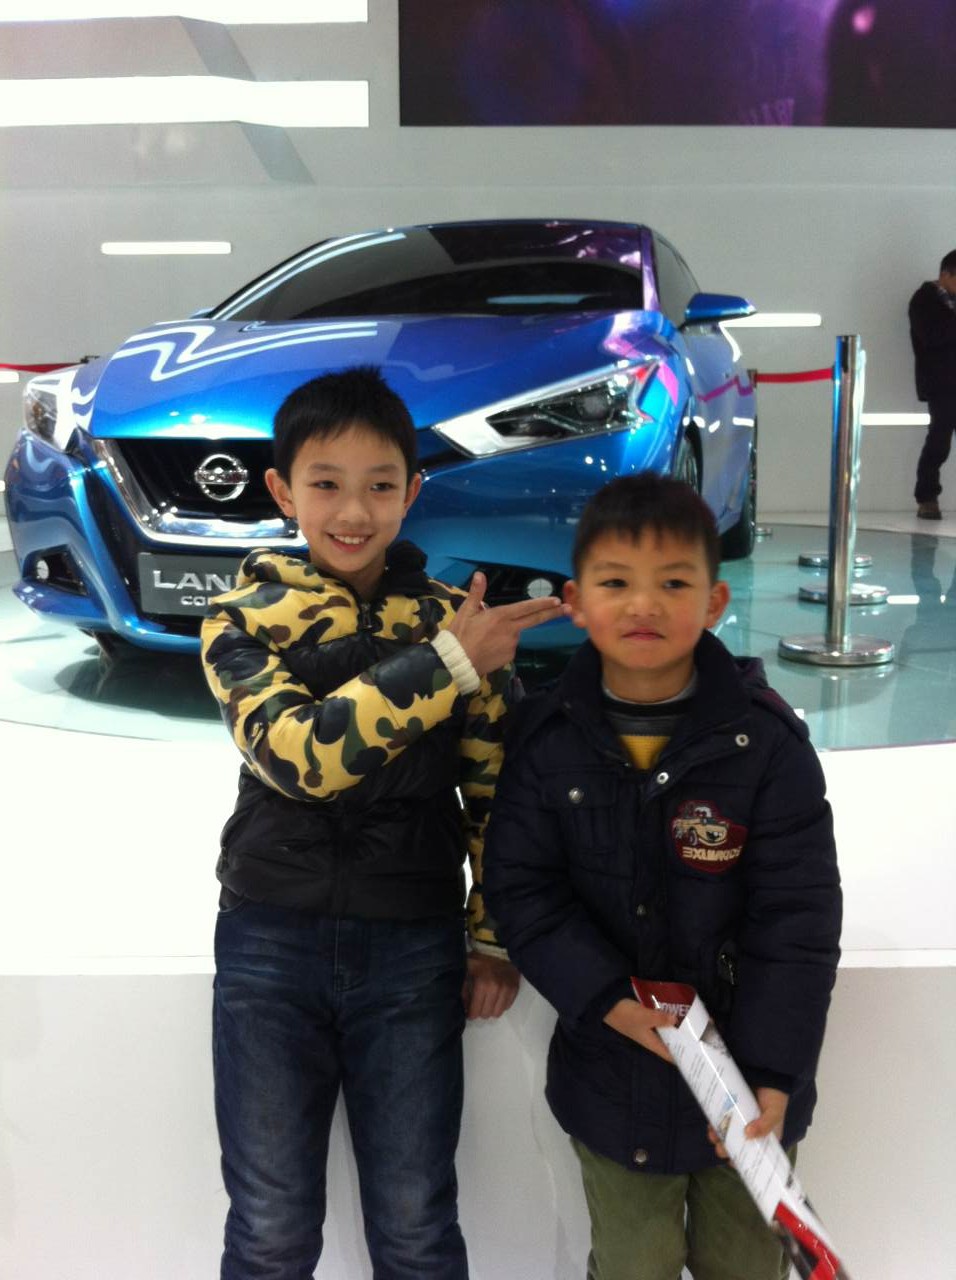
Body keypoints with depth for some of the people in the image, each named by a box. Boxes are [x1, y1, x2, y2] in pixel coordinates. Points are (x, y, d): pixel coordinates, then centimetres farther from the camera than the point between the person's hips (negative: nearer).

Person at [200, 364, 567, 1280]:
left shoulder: (457, 621, 2)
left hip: (412, 951, 1)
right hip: (269, 940, 0)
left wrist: (491, 935, 2)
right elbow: (300, 754, -19)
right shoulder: (243, 620, -1)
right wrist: (446, 665, -22)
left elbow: (494, 790, 6)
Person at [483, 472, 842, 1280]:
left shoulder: (766, 739, -16)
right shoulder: (546, 737, -10)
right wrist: (606, 999, -19)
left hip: (747, 1077, -1)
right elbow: (521, 889, -8)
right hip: (612, 1073, 1)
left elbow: (798, 913, -13)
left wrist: (772, 1069, -16)